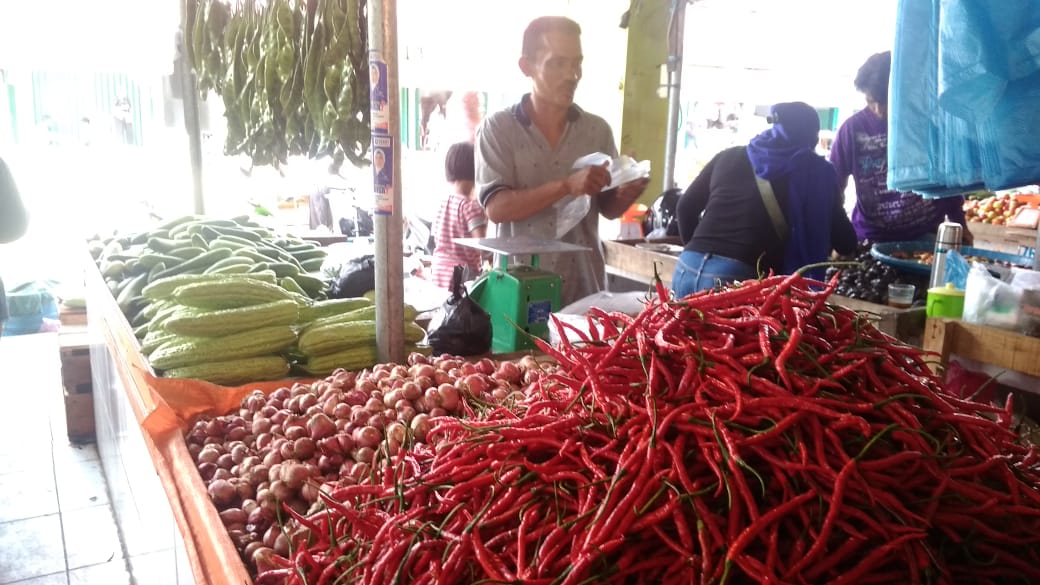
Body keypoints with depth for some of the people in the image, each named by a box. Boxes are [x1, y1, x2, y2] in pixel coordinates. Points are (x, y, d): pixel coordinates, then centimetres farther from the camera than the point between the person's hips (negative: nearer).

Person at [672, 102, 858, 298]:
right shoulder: (814, 170, 9)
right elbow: (845, 243, 13)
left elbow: (685, 207, 21)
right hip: (737, 278, -4)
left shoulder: (729, 156, 19)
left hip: (687, 268, 5)